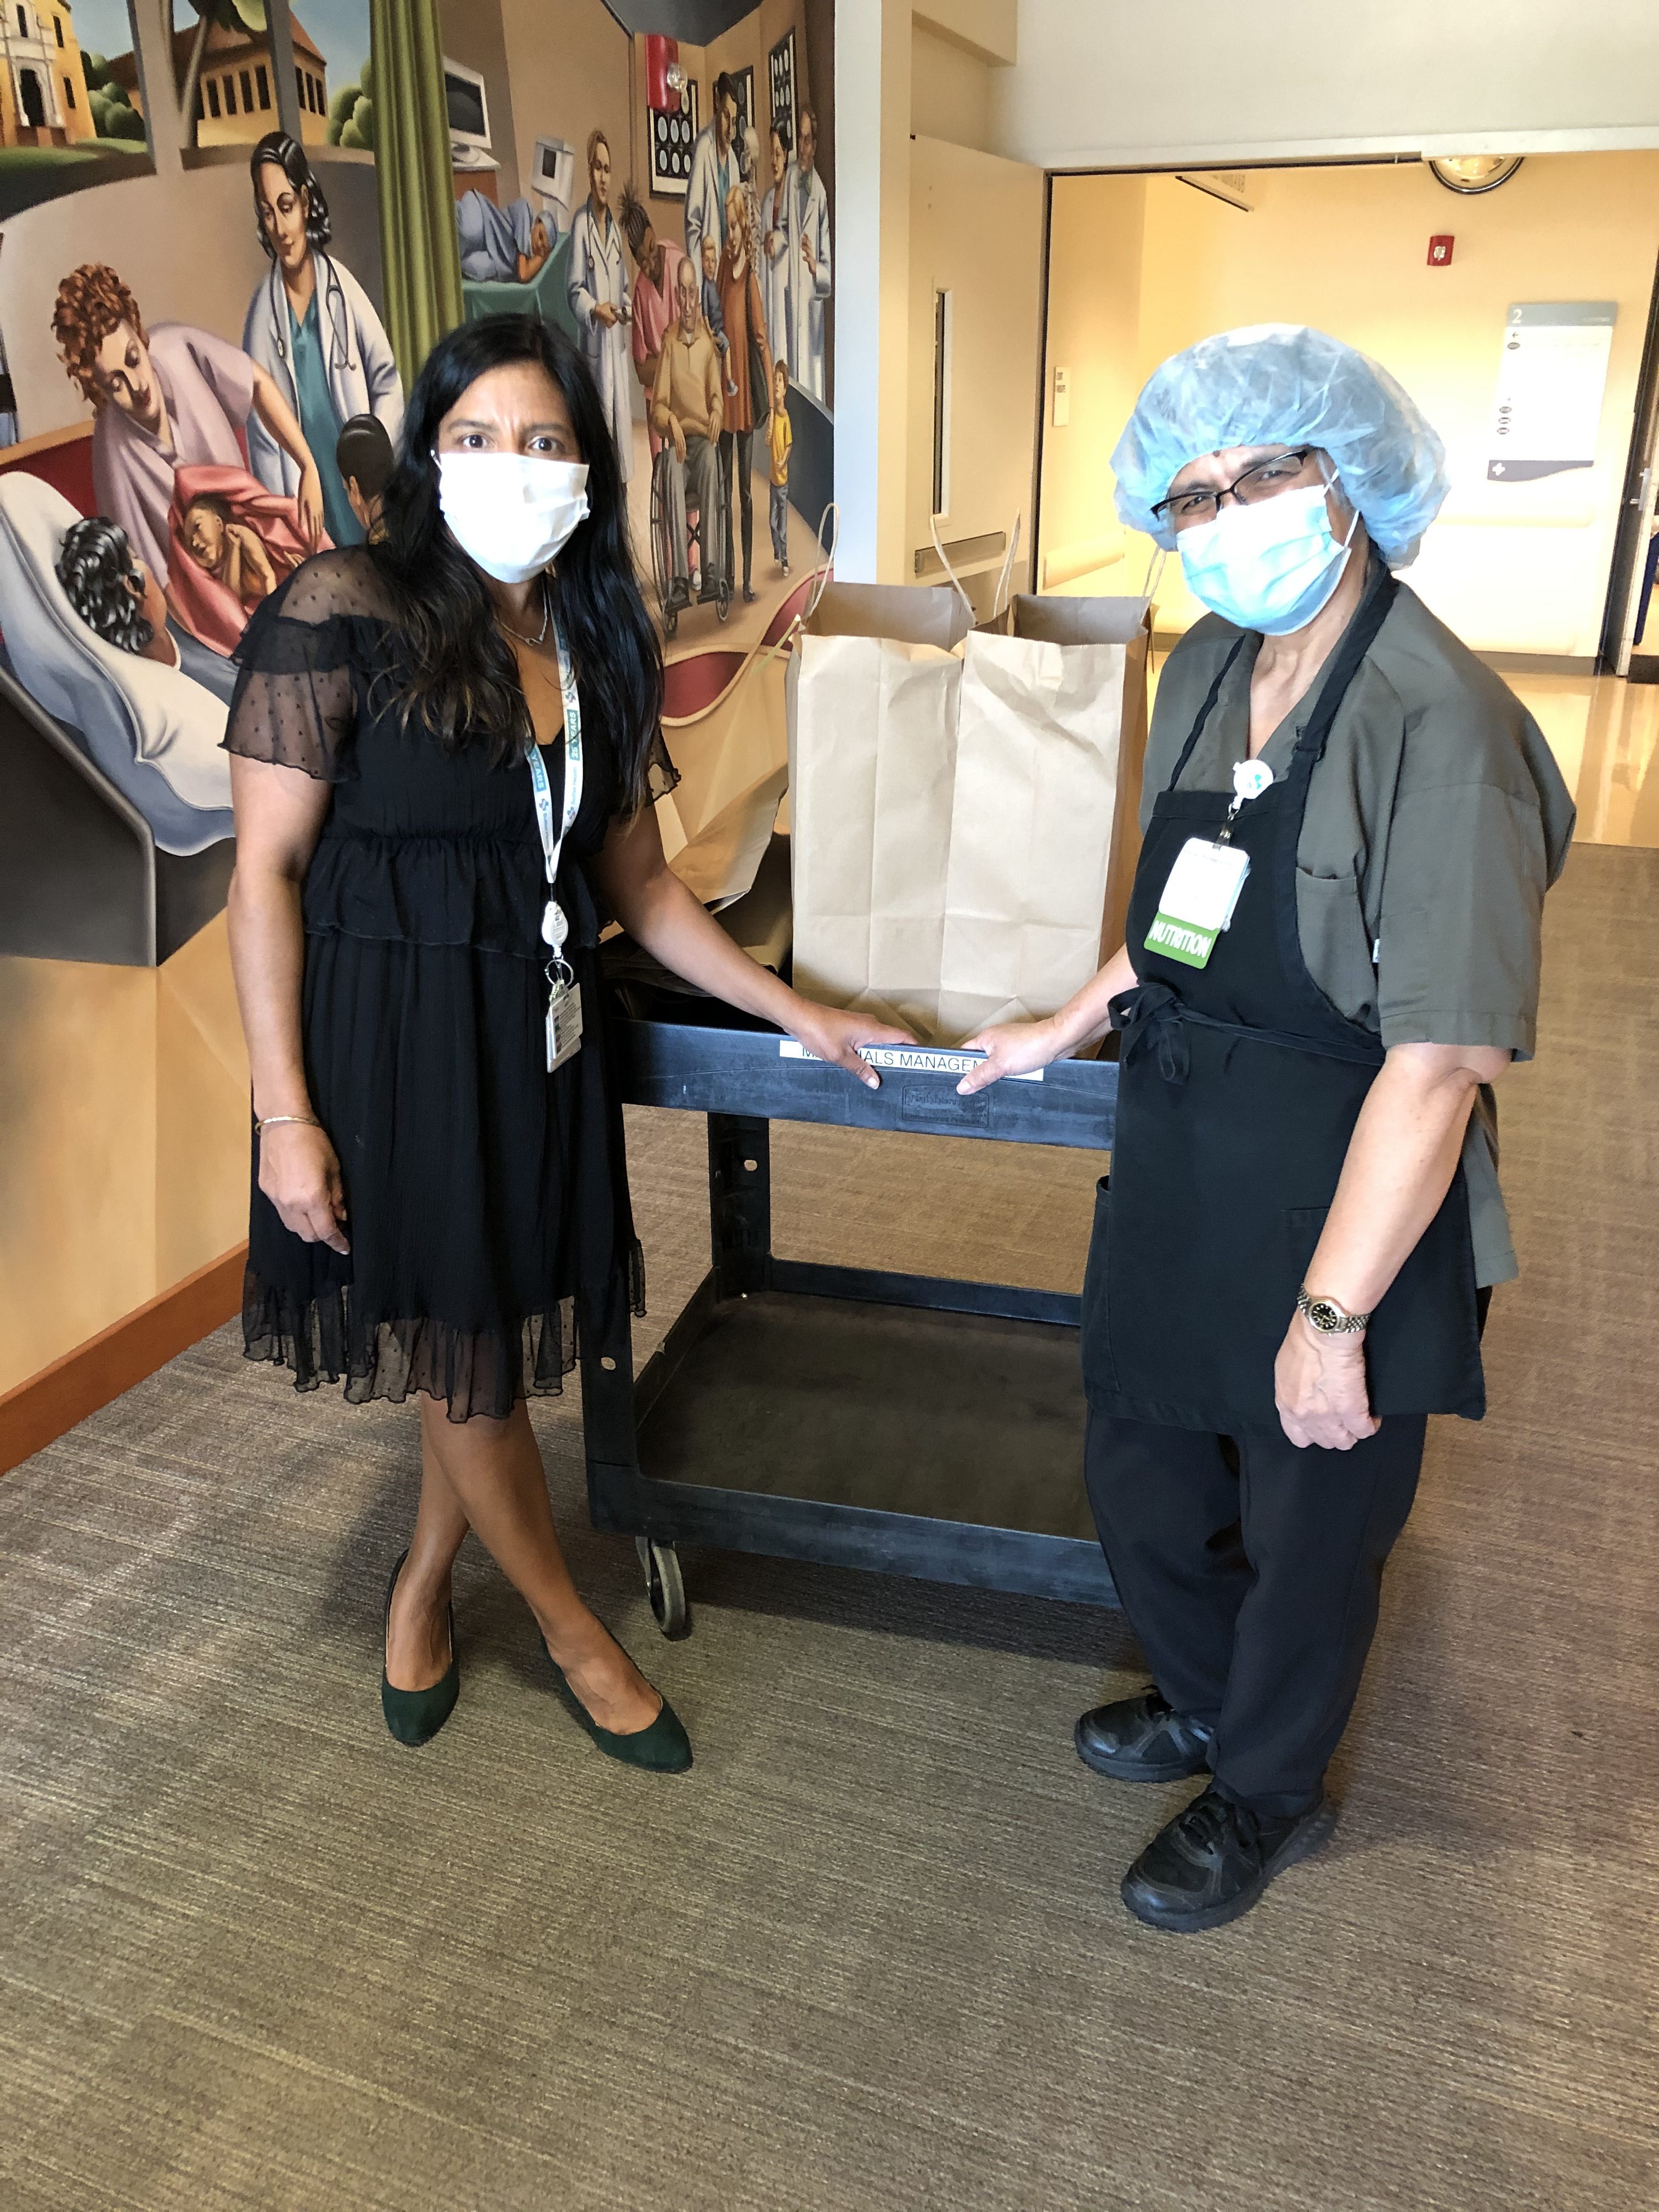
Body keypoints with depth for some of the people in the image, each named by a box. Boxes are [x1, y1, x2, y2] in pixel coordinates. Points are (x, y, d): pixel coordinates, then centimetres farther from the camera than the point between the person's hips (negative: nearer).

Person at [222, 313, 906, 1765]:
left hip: (539, 1032, 6)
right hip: (389, 1033, -5)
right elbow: (266, 868, -11)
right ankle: (573, 1633, 29)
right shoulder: (344, 612, -12)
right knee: (464, 1351, 6)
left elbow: (639, 886, 11)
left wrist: (796, 1012, 9)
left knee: (503, 1339, 13)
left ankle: (423, 1587, 40)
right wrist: (286, 1112, -14)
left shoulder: (599, 644, 6)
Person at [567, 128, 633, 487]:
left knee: (621, 415, 9)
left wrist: (626, 307, -1)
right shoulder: (581, 223, -9)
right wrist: (594, 310, -26)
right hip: (594, 343, -6)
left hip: (617, 341, 6)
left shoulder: (614, 226, 12)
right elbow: (575, 291, -9)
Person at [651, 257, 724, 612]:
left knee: (711, 457, -36)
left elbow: (717, 396, 6)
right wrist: (671, 422, -18)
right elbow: (658, 403, 4)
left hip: (704, 438, 0)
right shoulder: (669, 343, 9)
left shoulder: (708, 343, 10)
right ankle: (679, 578, -43)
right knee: (673, 465, -35)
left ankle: (710, 571, -43)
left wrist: (717, 414, -18)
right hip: (677, 438, 0)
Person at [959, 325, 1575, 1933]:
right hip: (1179, 1177, 8)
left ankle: (1269, 1794, 44)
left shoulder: (1439, 724, -23)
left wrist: (1334, 1315, -22)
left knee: (1306, 1527, 15)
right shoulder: (1204, 672, 3)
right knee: (1137, 1474, 22)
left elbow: (1439, 1059, -25)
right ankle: (1208, 1700, 53)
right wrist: (1067, 1028, 19)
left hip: (1342, 1201, -7)